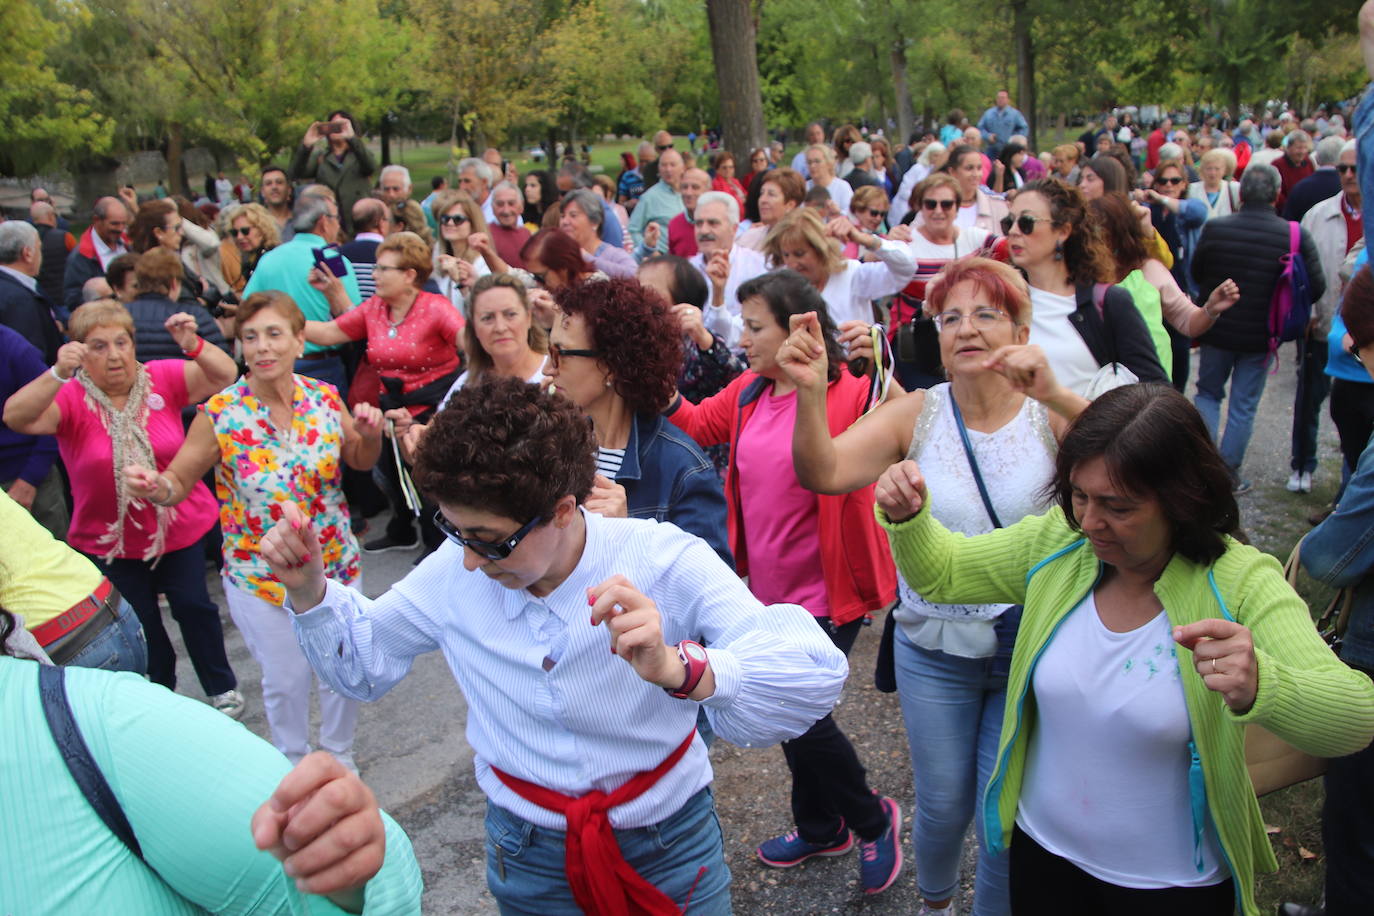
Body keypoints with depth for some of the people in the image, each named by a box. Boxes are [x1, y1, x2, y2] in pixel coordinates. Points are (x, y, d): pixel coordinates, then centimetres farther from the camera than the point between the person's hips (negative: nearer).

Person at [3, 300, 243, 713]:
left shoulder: (162, 379, -9)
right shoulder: (71, 399, -12)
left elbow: (225, 376, -18)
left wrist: (192, 345, -37)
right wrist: (58, 373, -45)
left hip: (180, 528, 0)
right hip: (110, 540, 0)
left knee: (192, 606, 9)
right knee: (139, 625, 14)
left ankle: (222, 688, 30)